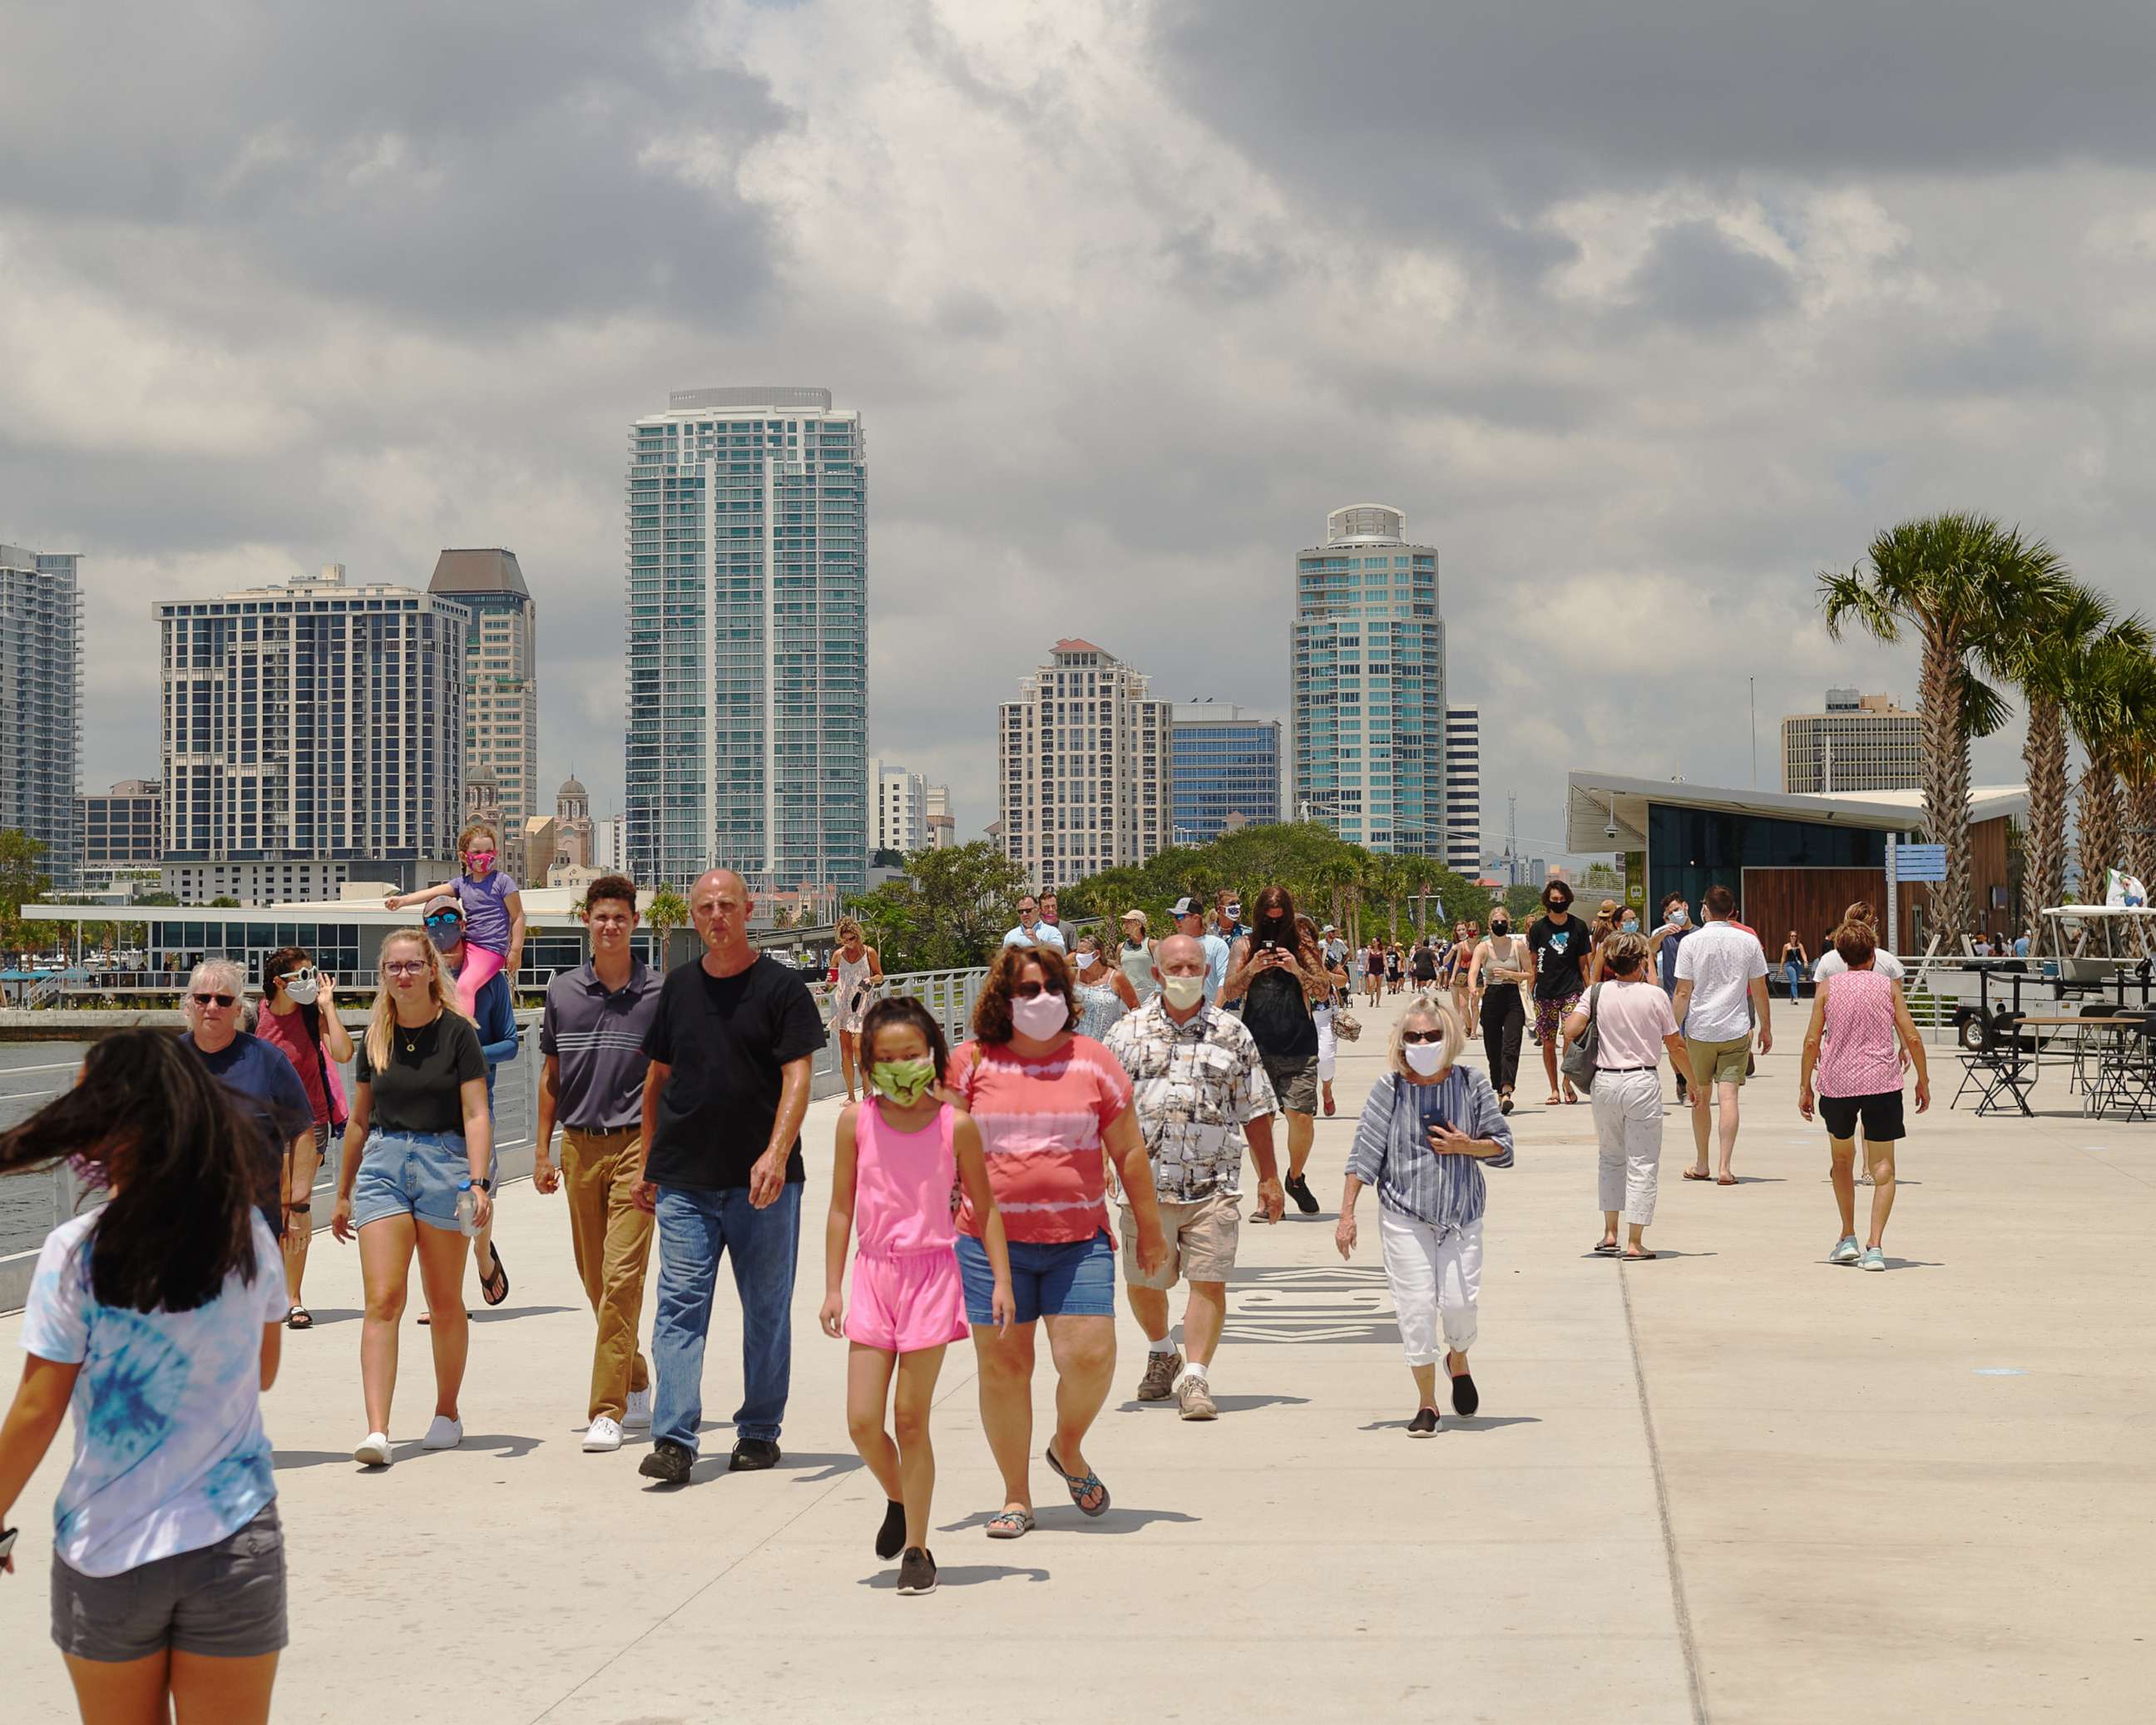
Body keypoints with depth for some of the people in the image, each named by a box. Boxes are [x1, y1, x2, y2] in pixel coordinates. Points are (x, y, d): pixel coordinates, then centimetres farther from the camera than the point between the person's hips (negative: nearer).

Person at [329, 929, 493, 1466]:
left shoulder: (456, 1033, -2)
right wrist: (343, 1194, 21)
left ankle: (447, 1413, 26)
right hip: (382, 1165, 3)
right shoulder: (375, 1039, 10)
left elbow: (476, 1114, -7)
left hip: (443, 1163, -2)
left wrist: (478, 1182, -19)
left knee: (445, 1302, 9)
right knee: (382, 1300, -10)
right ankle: (376, 1430, -16)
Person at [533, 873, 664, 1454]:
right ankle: (636, 1384, 29)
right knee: (594, 1279, 11)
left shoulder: (658, 993, -1)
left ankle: (608, 1411, -12)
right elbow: (551, 1074, 15)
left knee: (622, 1277, -12)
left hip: (635, 1145, -4)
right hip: (579, 1146, 4)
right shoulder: (562, 991, 8)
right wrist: (542, 1151, 10)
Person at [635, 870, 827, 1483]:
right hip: (684, 1179, 3)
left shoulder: (781, 985, -2)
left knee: (766, 1308, 6)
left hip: (762, 1180, -3)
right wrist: (648, 1162, 17)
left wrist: (777, 1153, -22)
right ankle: (673, 1440, -11)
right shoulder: (679, 986, 11)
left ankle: (759, 1432, 18)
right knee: (680, 1305, -7)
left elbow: (797, 1077, -9)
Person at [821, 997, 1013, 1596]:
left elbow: (984, 1206, 6)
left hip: (932, 1276, -2)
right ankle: (897, 1501, 28)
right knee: (863, 1421, -2)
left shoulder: (955, 1126, -3)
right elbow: (841, 1209, 6)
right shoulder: (856, 1121, 1)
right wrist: (832, 1289, 4)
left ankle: (917, 1548, 10)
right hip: (874, 1276, 2)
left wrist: (1002, 1279, 0)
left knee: (911, 1418, -1)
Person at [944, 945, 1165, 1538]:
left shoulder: (1093, 1061, 5)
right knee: (1002, 1366, 2)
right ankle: (1016, 1496, 16)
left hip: (1079, 1241, 0)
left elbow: (1129, 1152, 10)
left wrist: (1149, 1230, 13)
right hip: (992, 1240, 0)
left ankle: (1068, 1449, 21)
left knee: (1091, 1357, -10)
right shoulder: (973, 1061, 3)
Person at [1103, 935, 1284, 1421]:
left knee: (1209, 1282, -8)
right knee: (1142, 1285, 10)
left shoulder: (1233, 1034, 7)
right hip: (1144, 1183, 1)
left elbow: (1255, 1111, 10)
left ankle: (1195, 1378, 1)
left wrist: (1269, 1178, 9)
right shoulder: (1128, 1033, 7)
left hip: (1213, 1185, -1)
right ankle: (1162, 1355, 37)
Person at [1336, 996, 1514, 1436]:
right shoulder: (1389, 1089, -3)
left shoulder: (1472, 1085, 0)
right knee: (1415, 1305, -3)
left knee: (1458, 1301, -8)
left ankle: (1458, 1361, 28)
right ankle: (1426, 1404, 10)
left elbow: (1503, 1147, 6)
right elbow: (1364, 1153, -1)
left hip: (1461, 1211, 1)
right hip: (1404, 1214, 0)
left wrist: (1465, 1146, -13)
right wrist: (1346, 1214, -4)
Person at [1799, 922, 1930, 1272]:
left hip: (1837, 1084, 1)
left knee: (1842, 1160, 21)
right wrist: (1923, 1081, 10)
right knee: (1883, 1167, 1)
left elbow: (1812, 1041, -1)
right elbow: (1912, 1038, -1)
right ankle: (1875, 1246, -11)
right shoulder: (1888, 986, 2)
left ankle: (1848, 1238, 19)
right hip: (1882, 1084, -1)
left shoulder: (1828, 987, 3)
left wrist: (1805, 1087, 6)